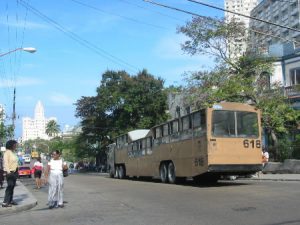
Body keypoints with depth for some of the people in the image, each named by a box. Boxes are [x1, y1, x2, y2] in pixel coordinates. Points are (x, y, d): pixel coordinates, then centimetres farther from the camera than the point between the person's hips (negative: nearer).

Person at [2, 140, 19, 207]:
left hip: (14, 172, 8)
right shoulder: (7, 152, -11)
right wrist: (8, 171, -23)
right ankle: (5, 202, -9)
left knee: (12, 186, 12)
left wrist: (17, 171, 12)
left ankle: (10, 200, 20)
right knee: (10, 186, -10)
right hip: (10, 172, -8)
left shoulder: (13, 152, 14)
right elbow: (5, 162, -18)